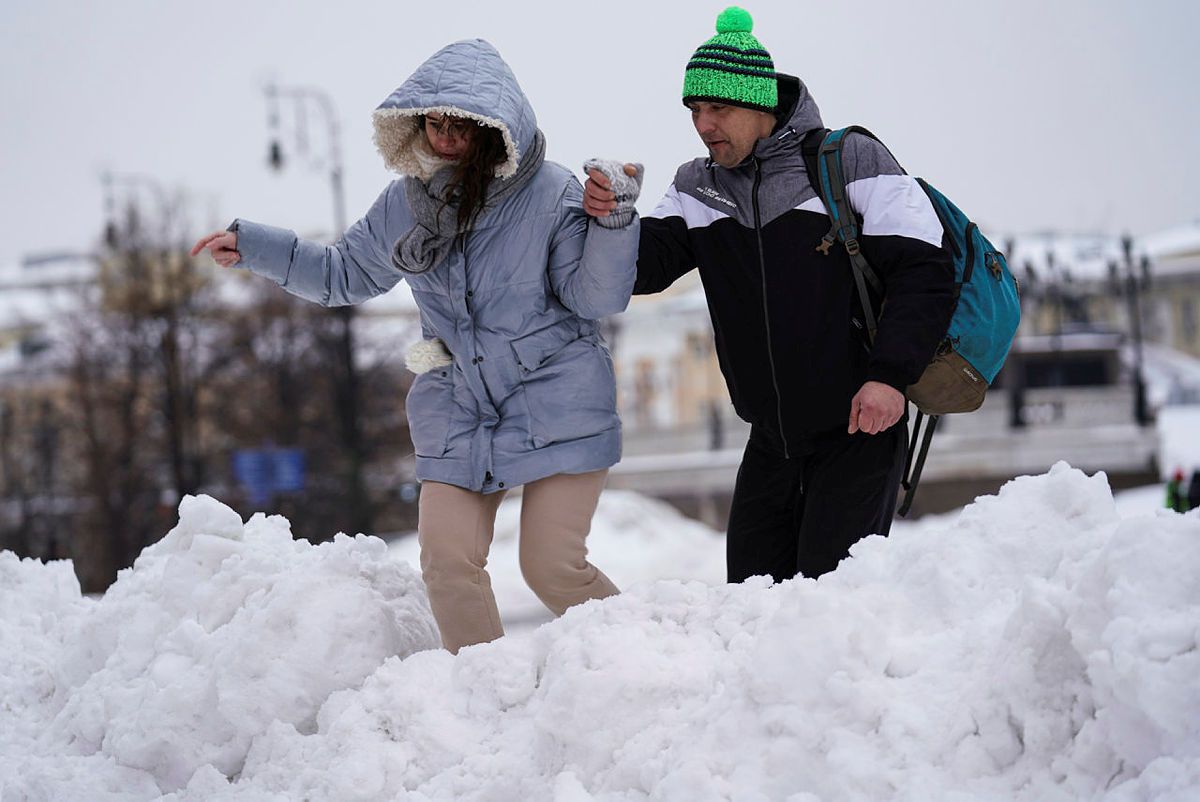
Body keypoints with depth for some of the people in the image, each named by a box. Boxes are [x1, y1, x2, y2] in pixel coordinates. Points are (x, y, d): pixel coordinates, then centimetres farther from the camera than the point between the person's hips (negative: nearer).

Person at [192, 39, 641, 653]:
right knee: (448, 561, -6)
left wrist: (611, 218, -26)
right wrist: (251, 245, 13)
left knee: (553, 567, -9)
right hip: (456, 412, 5)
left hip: (556, 405, -5)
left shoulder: (552, 194, -10)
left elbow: (597, 296, -11)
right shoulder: (405, 204, 4)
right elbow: (344, 274, 19)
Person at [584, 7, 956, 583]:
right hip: (771, 438, 6)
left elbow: (924, 272, -13)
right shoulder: (698, 186, 6)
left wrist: (891, 374, -22)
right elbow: (645, 268, -5)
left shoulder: (850, 162, -10)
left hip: (860, 428, -6)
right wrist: (612, 222, -26)